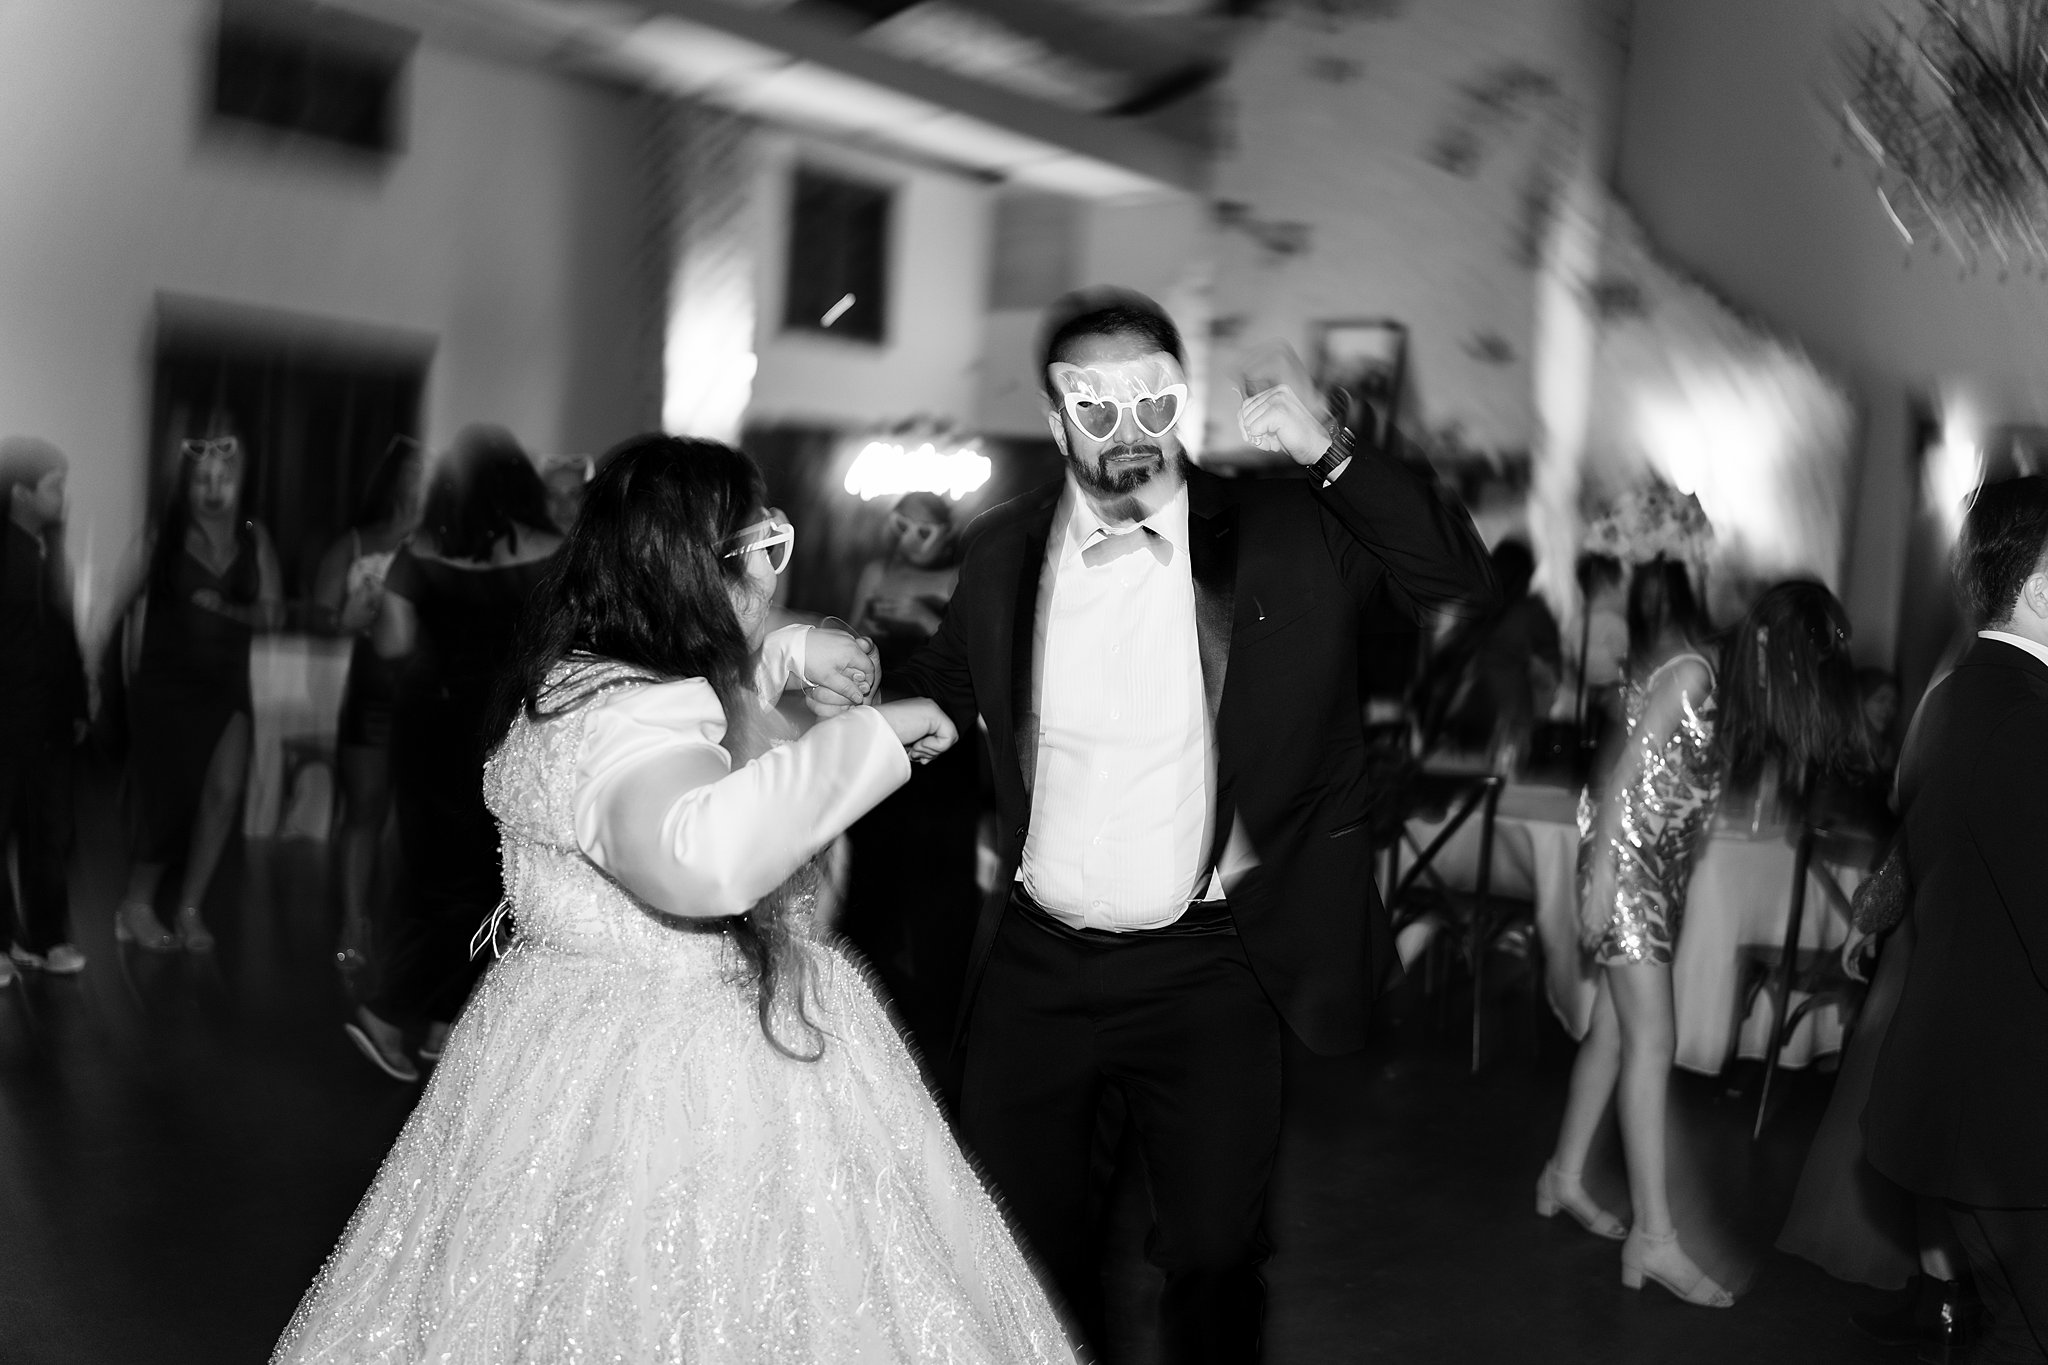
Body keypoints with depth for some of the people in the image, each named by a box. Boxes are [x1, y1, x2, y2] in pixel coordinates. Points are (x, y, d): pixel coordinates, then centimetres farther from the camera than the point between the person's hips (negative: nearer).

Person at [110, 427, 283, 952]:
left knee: (225, 791, -12)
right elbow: (118, 606, -8)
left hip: (226, 686, 3)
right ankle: (136, 905, 22)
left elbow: (273, 614, 3)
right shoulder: (162, 537, -5)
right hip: (165, 686, -2)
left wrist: (225, 608, -14)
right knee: (168, 799, 2)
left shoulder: (254, 538, 4)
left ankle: (190, 908, 2)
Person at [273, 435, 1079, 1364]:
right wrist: (871, 734, -37)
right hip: (667, 1090, -10)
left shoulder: (601, 673, 5)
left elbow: (700, 685, 30)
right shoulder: (621, 721, -27)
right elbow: (696, 859, -47)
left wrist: (790, 654, 14)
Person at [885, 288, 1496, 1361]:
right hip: (1032, 961, 3)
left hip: (1207, 970, -2)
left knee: (1214, 1254, 14)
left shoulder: (1284, 531, -8)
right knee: (1022, 1252, 20)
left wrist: (1327, 450, -25)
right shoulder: (1002, 550, 0)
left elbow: (1465, 581, -15)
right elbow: (938, 695, 13)